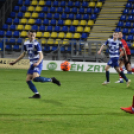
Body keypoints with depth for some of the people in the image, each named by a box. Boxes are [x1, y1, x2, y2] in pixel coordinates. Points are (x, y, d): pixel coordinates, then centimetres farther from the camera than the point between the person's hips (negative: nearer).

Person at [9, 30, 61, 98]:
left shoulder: (36, 44, -13)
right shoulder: (26, 43, 7)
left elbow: (41, 55, -18)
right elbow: (23, 54, 22)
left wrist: (37, 63, -37)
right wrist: (15, 61, 22)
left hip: (38, 64, -7)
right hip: (32, 64, 7)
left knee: (35, 78, -27)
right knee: (28, 80, -3)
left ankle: (51, 80, -11)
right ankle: (37, 94, 2)